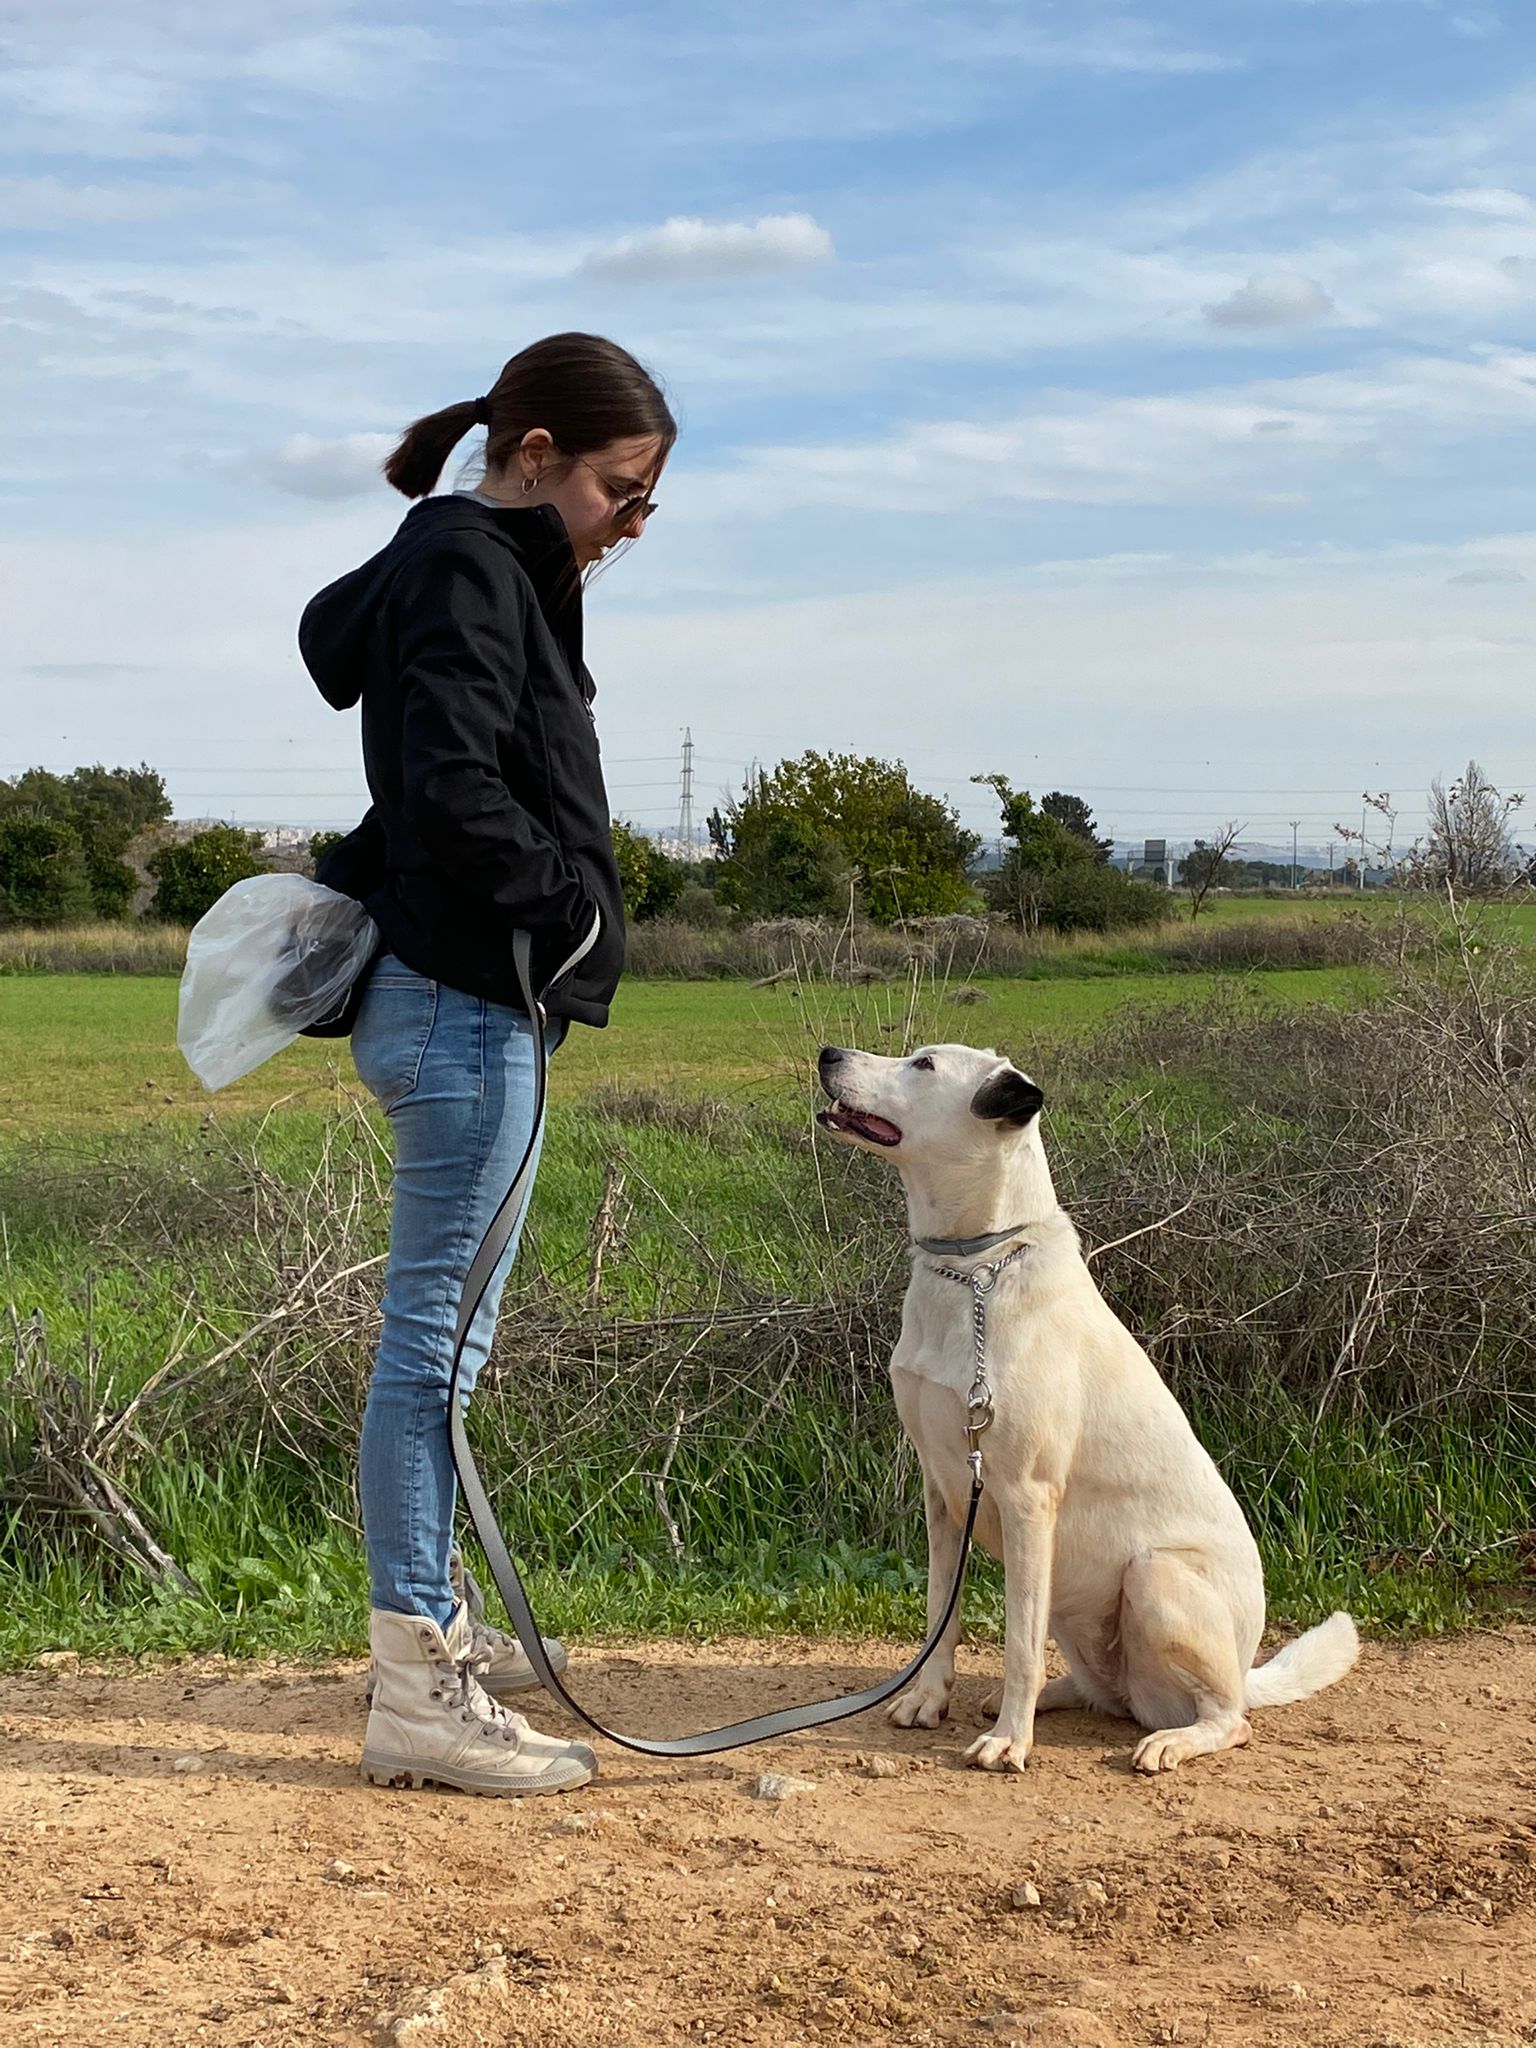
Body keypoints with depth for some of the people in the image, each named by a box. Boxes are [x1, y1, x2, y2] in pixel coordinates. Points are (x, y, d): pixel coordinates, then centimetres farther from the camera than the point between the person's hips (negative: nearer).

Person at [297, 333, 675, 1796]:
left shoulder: (484, 570, 17)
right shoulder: (468, 573, -13)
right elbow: (455, 796, -25)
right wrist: (573, 904, -12)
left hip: (456, 999, 11)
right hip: (466, 1004, -11)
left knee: (439, 1327, 17)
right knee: (437, 1333, -7)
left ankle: (435, 1620, 31)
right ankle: (416, 1695, -2)